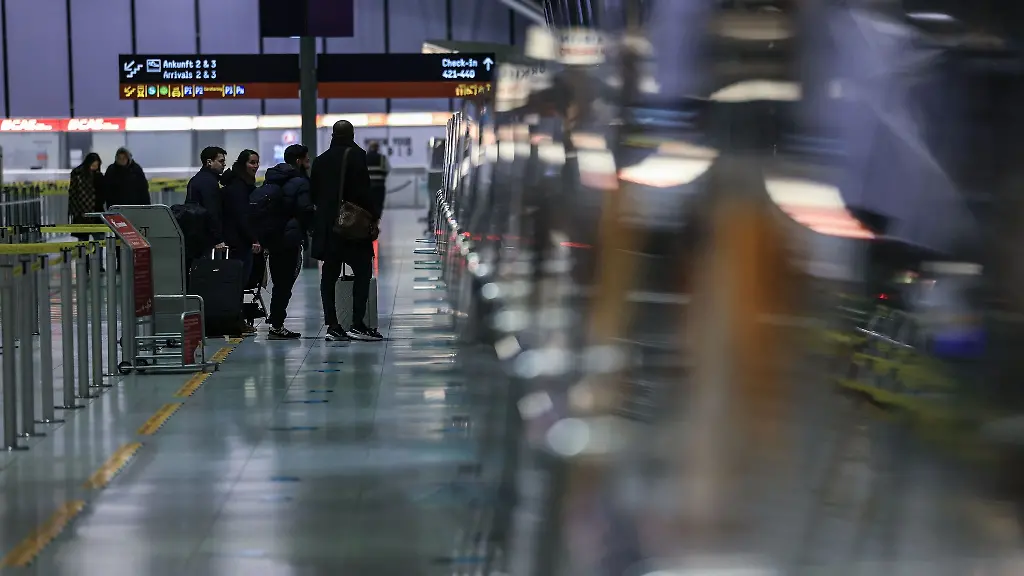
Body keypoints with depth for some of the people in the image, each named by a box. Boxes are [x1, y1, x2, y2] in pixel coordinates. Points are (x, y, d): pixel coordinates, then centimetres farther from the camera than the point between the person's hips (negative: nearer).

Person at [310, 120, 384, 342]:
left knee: (329, 274, 7)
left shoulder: (321, 161, 11)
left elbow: (313, 193, 13)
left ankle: (332, 325, 4)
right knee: (363, 270, -1)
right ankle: (357, 325, -9)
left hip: (326, 226, 6)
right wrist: (374, 212, -3)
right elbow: (363, 190, -13)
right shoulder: (356, 156, -7)